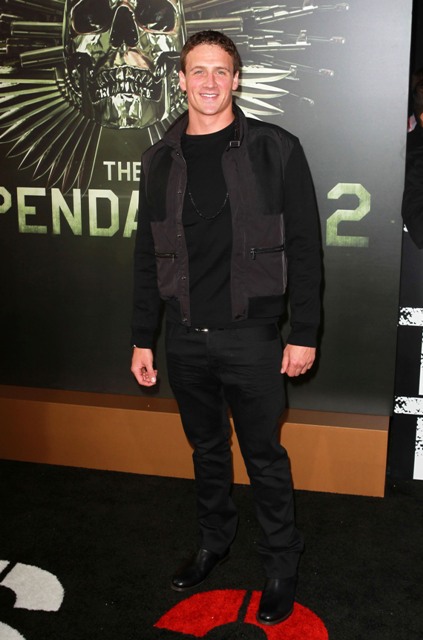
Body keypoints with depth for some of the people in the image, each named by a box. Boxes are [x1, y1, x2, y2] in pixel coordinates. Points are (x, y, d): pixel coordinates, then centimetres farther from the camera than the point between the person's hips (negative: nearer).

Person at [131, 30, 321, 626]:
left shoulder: (275, 149, -5)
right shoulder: (161, 159, 6)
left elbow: (303, 247, -5)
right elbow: (148, 257, 9)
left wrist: (304, 333, -8)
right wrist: (142, 340, 8)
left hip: (252, 336, -3)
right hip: (186, 338, 4)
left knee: (264, 456, 8)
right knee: (207, 448, 19)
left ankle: (281, 563, 28)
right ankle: (214, 540, 41)